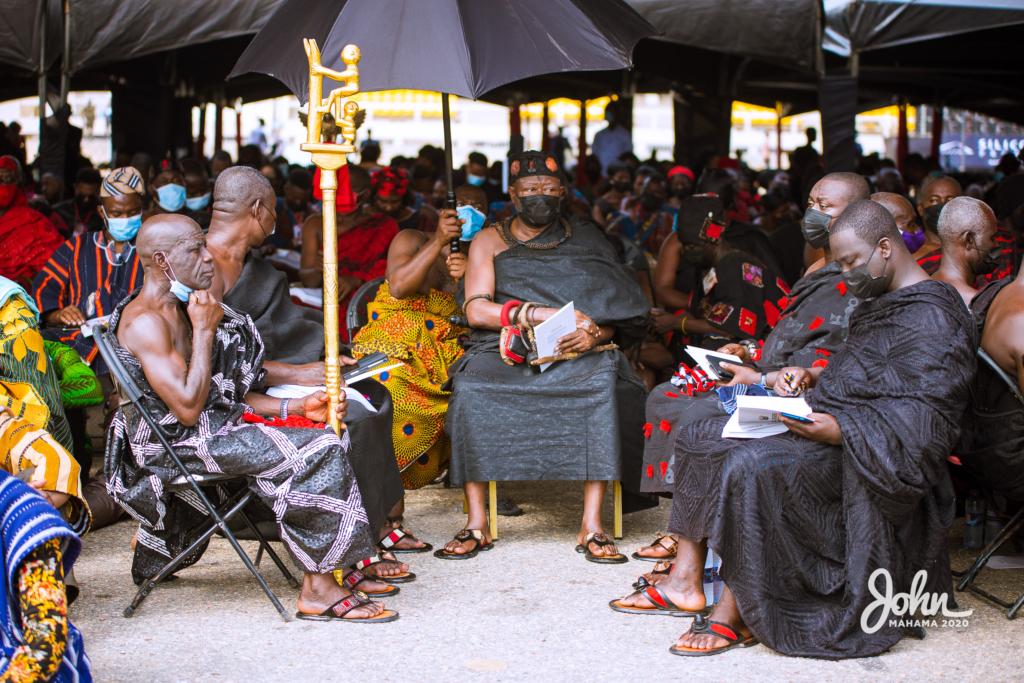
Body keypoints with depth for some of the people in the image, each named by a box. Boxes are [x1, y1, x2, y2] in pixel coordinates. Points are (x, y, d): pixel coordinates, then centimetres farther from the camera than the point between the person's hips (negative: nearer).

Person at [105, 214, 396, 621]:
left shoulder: (178, 311, 15)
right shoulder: (144, 322, -17)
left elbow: (227, 394, 15)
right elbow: (188, 408, -24)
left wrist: (296, 407, 3)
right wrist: (204, 330, -17)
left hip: (217, 425, 10)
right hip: (175, 445, -10)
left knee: (320, 433, 2)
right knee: (316, 452, -22)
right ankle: (318, 589, -21)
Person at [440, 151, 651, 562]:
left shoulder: (585, 240, 15)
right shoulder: (490, 241, 11)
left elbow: (614, 310, 8)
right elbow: (475, 309, -3)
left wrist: (596, 333, -17)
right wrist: (544, 315, -15)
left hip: (574, 356, 0)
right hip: (504, 353, 0)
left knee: (604, 380, -34)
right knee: (469, 387, -33)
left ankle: (592, 525, -31)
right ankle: (477, 524, -25)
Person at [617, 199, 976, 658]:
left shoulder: (933, 319, -16)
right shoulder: (881, 303, 16)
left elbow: (924, 422, -23)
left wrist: (839, 430, -32)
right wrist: (812, 377, 9)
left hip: (866, 457, -11)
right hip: (820, 432, 11)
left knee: (749, 465, -33)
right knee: (700, 437, 6)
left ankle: (737, 614, -22)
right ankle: (685, 580, 1)